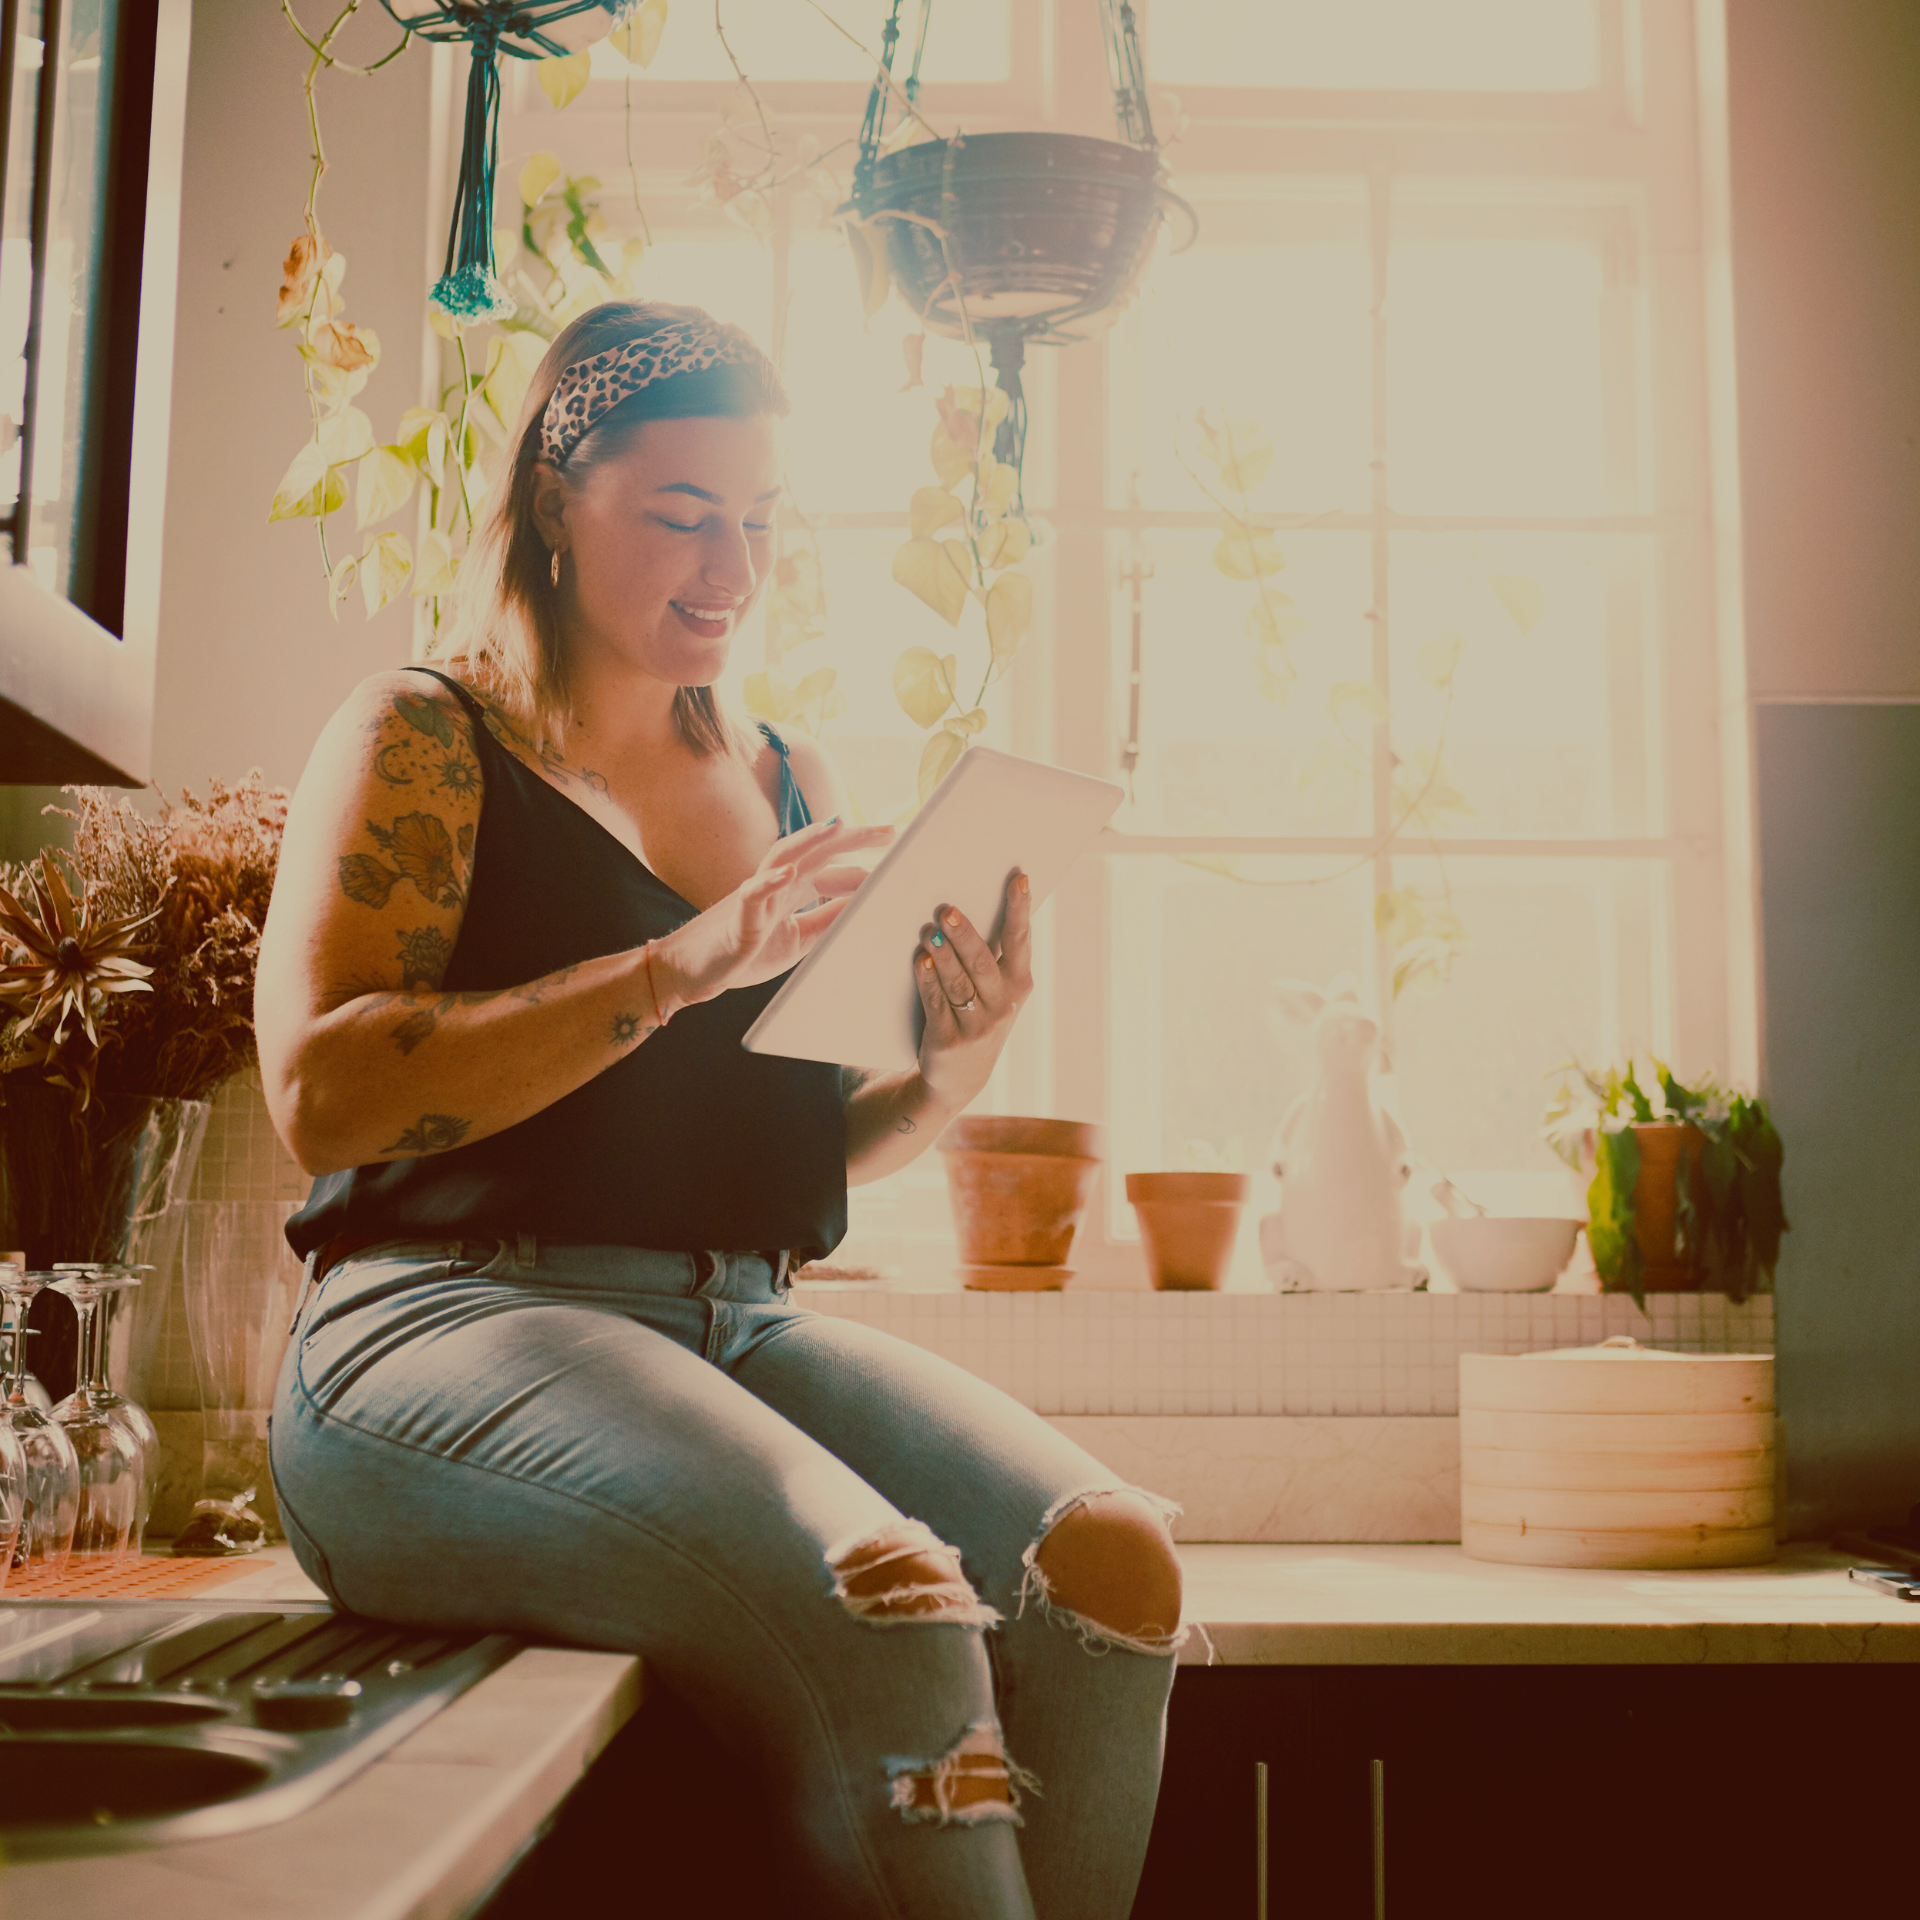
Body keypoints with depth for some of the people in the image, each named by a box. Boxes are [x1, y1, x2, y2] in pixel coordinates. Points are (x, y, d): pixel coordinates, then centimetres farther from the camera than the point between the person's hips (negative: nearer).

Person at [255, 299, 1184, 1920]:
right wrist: (679, 967, -19)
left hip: (749, 1328, 6)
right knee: (888, 1602, -32)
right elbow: (320, 1096, -11)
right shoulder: (424, 739, 4)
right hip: (456, 1319, -5)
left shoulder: (788, 782, 20)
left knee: (1110, 1559, -21)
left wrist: (952, 1069, 1)